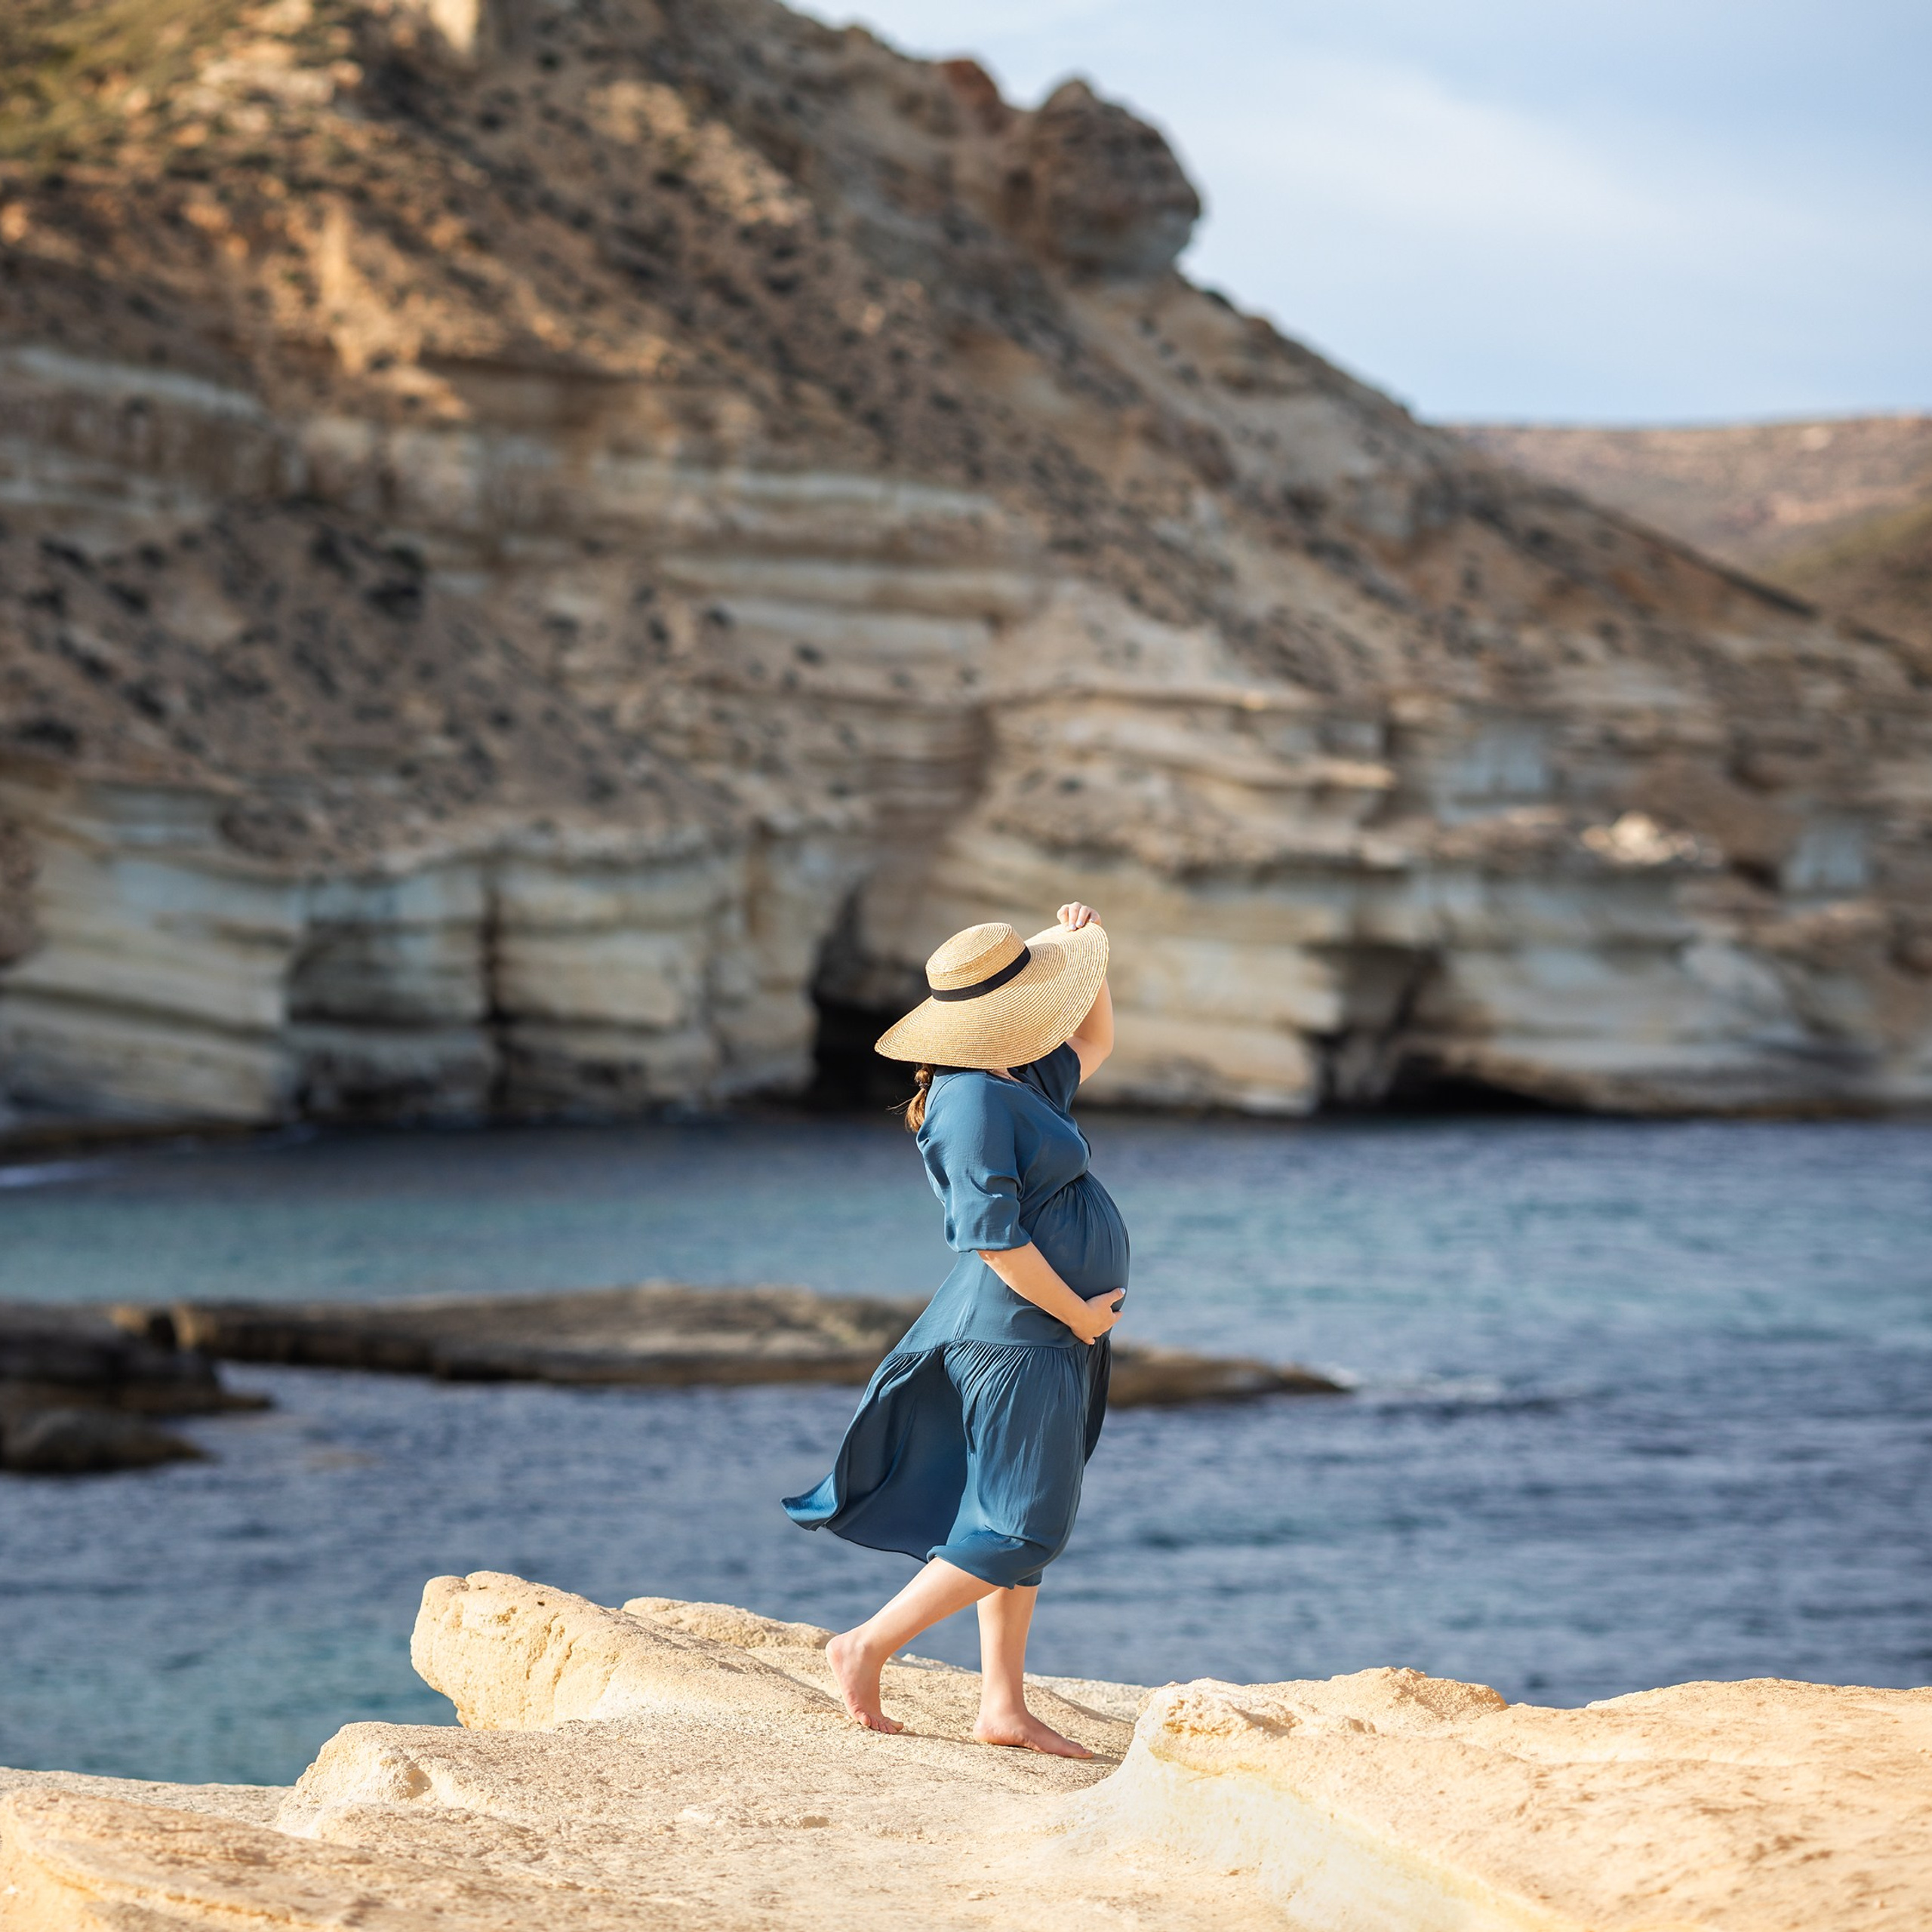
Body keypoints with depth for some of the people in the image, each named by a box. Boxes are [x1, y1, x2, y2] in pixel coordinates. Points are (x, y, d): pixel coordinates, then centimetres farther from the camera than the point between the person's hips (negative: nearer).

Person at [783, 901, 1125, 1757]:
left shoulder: (1020, 1083, 13)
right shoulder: (973, 1101, -17)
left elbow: (1094, 1040, 32)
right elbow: (995, 1238, -22)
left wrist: (1080, 947, 16)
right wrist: (1079, 1313, -14)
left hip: (1047, 1335, 10)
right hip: (1018, 1333, -10)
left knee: (1023, 1525, 9)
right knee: (1019, 1528, -10)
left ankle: (1002, 1707, 11)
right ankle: (867, 1647, -6)